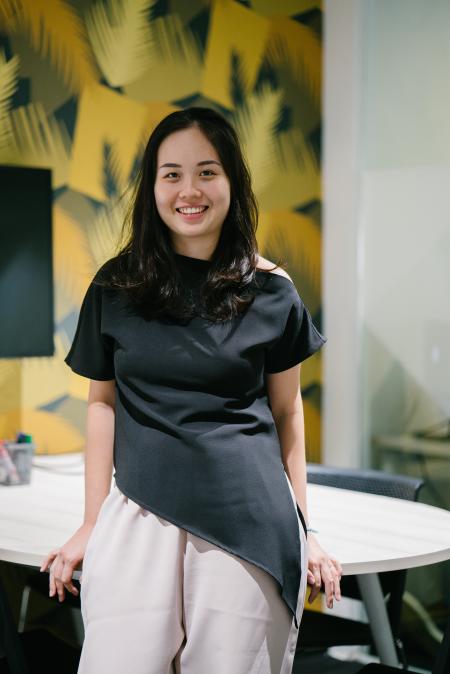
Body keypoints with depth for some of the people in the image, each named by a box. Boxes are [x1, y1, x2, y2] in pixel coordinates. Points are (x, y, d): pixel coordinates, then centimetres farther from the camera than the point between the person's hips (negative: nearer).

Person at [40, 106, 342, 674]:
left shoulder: (272, 291, 3)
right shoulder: (115, 288, 4)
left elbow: (286, 411, 9)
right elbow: (103, 403, 9)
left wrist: (302, 532, 9)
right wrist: (92, 523, 9)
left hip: (248, 520, 0)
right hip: (140, 513, 1)